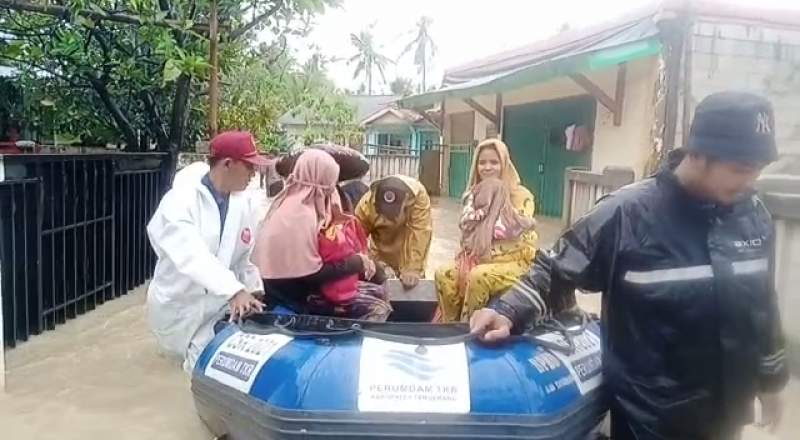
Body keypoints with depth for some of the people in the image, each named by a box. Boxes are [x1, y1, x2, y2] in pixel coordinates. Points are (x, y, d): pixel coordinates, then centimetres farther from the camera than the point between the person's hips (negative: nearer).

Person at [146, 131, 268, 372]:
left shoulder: (242, 201, -1)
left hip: (222, 306, 5)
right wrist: (235, 291, -46)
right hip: (181, 309, -4)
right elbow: (192, 255, -35)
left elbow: (245, 254, 5)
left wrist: (253, 291, -7)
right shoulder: (179, 202, -20)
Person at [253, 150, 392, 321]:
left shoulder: (295, 203, 3)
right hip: (297, 294, -9)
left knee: (379, 292, 8)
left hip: (297, 284, 9)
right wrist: (356, 263, -15)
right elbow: (311, 275, -24)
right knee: (378, 309, -9)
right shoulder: (300, 215, -26)